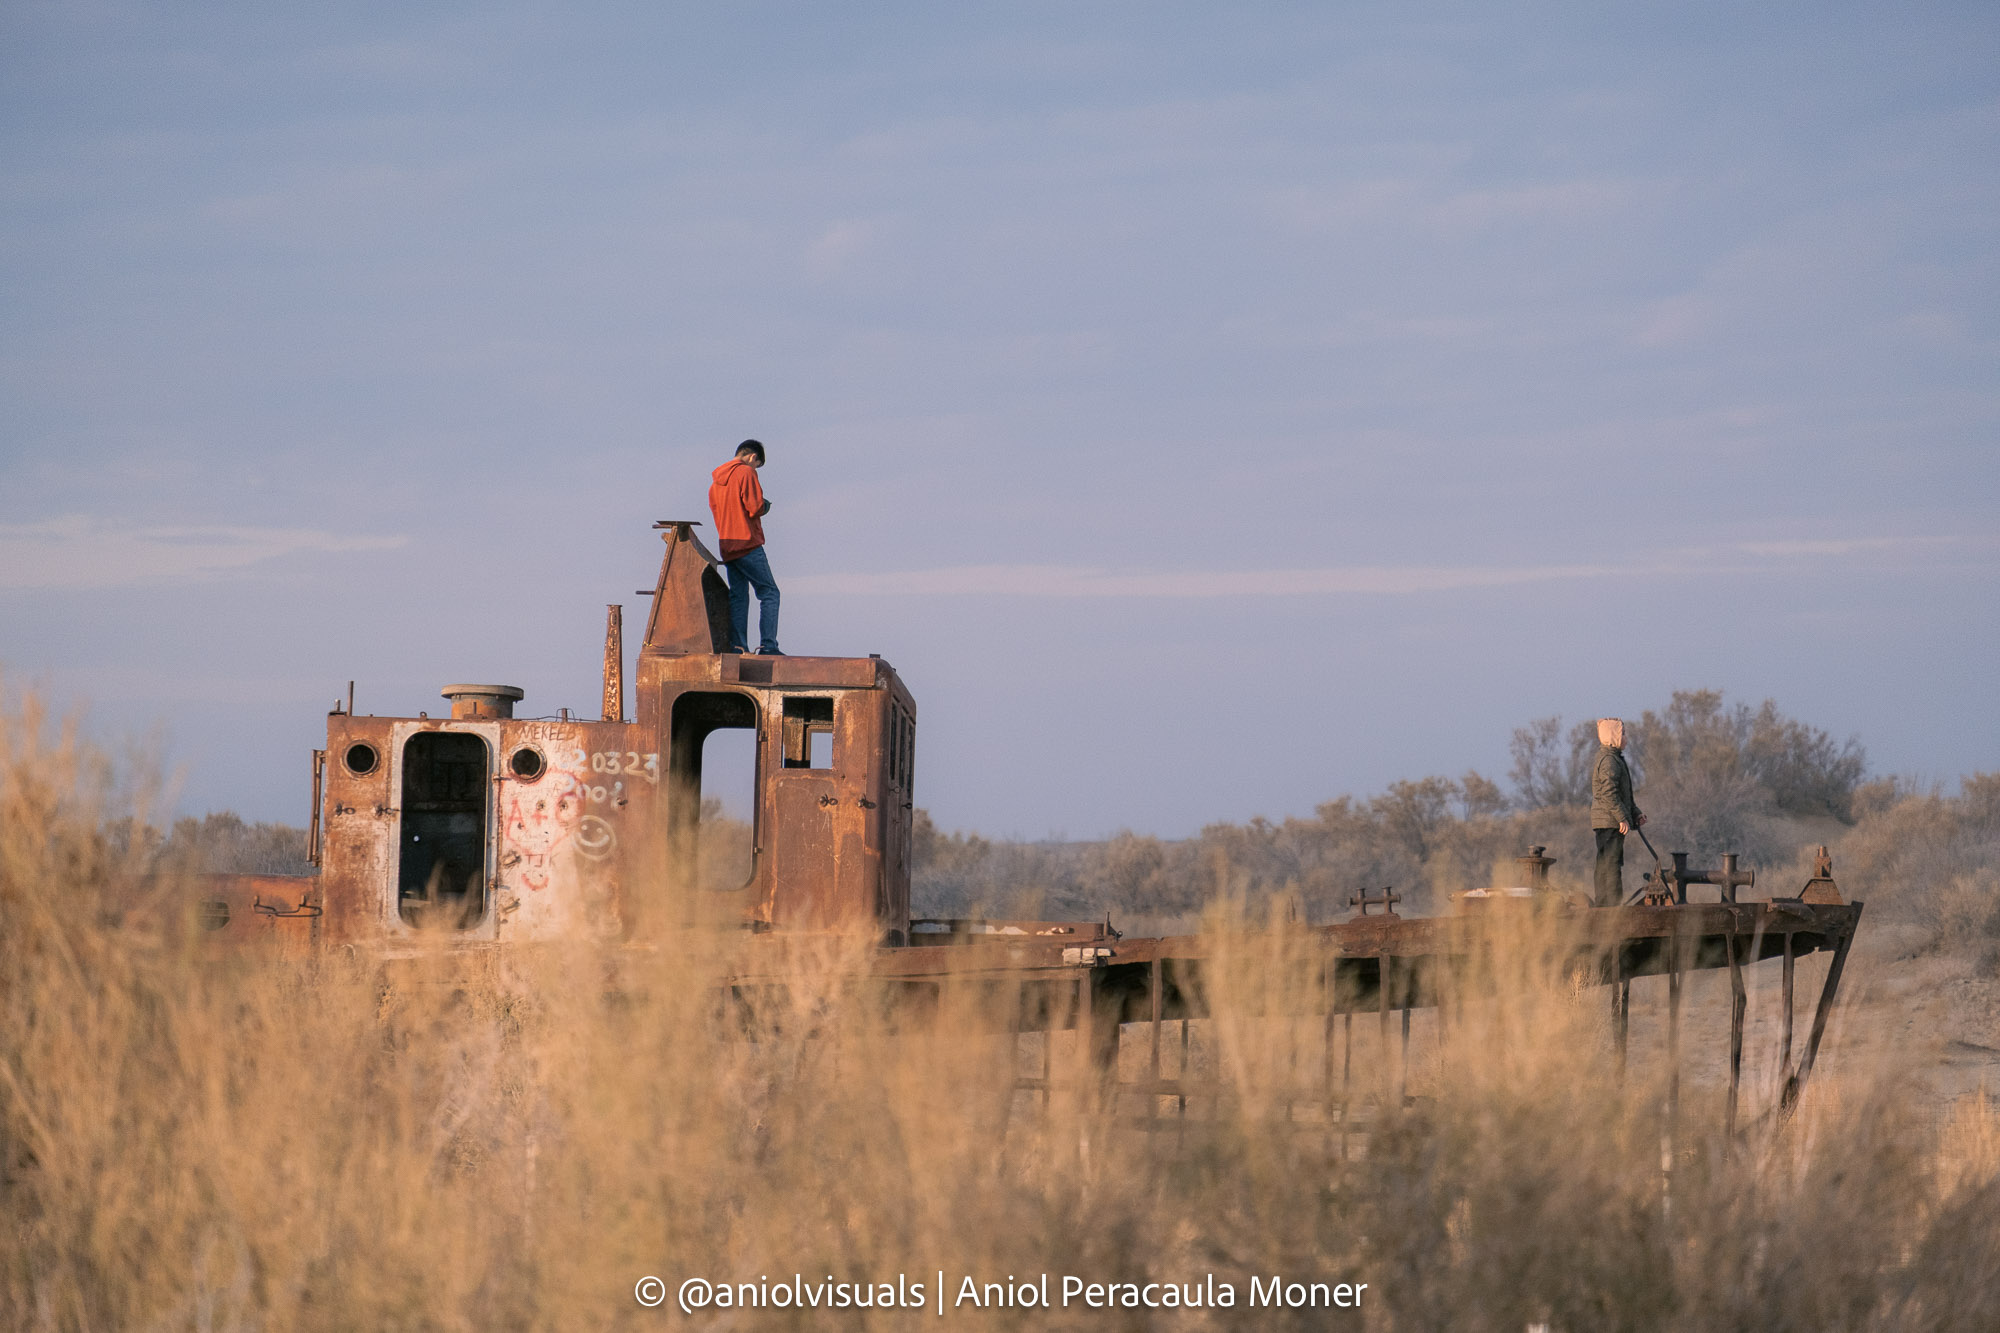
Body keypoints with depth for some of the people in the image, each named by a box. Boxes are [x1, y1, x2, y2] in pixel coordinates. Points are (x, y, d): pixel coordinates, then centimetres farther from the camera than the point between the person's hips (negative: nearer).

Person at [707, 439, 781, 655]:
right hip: (748, 544, -7)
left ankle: (737, 646, 1)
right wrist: (764, 507, 6)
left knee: (738, 596, 9)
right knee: (769, 592, -4)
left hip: (726, 546, 7)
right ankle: (768, 645, -13)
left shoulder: (716, 479, 16)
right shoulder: (746, 472, -8)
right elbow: (754, 507, -15)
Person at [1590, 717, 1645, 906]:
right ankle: (1611, 903, -12)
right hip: (1610, 821, -11)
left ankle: (1603, 905, 16)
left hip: (1609, 822, 11)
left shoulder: (1615, 759, 22)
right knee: (1611, 864, -11)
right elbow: (1609, 793, -22)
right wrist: (1622, 818, -23)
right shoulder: (1609, 761, -14)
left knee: (1606, 865, 12)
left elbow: (1622, 794, 28)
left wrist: (1636, 814, 21)